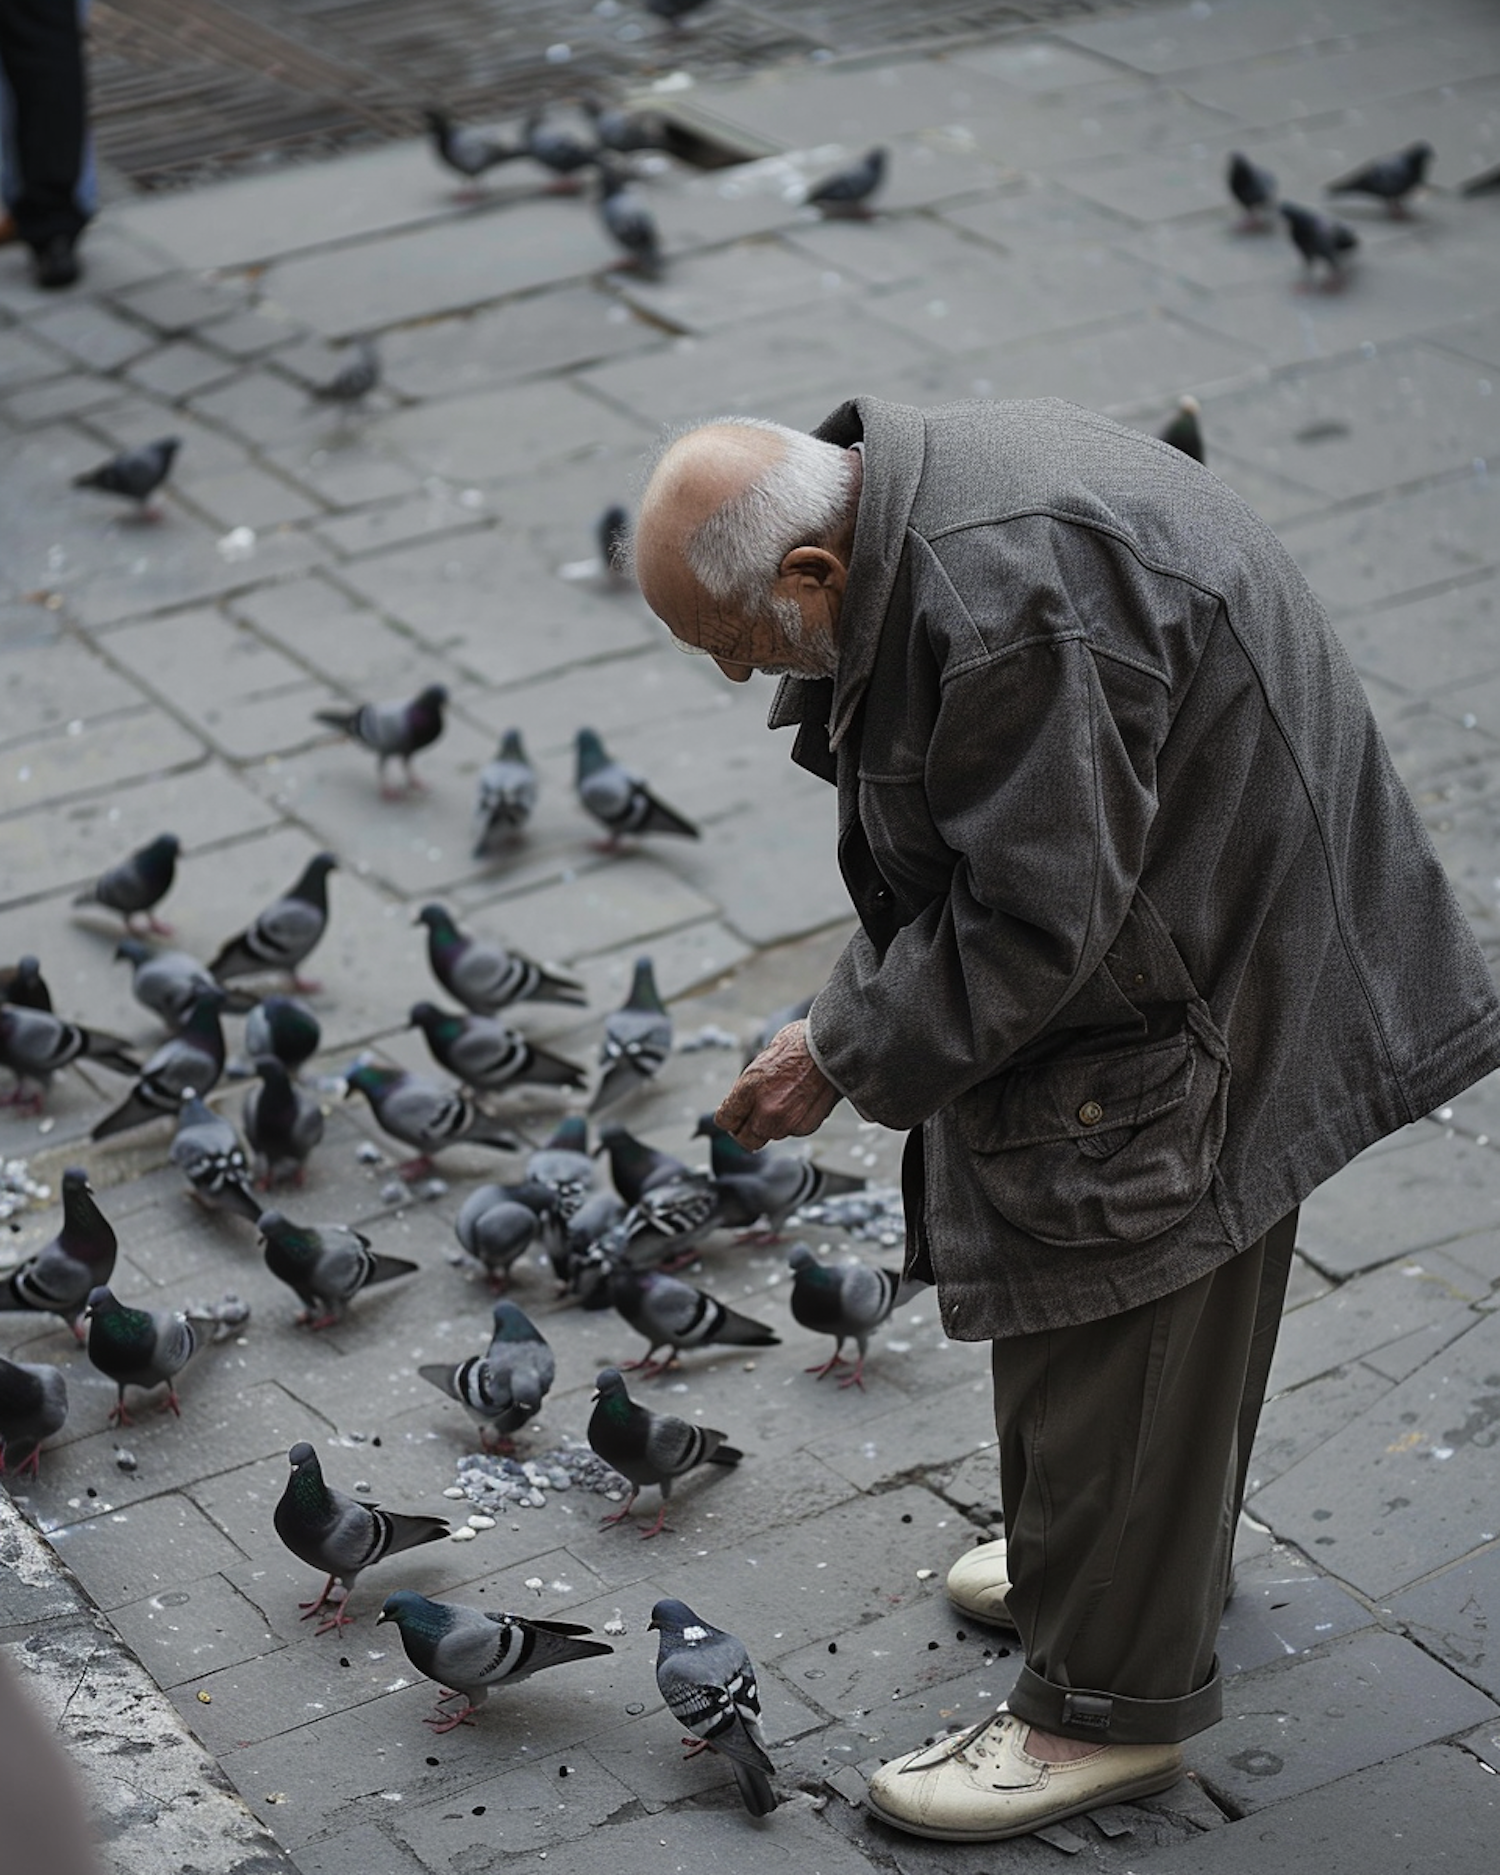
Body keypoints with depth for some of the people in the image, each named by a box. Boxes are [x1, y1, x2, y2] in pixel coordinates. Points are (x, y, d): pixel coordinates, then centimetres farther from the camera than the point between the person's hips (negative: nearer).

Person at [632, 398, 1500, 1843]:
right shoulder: (920, 494, 0)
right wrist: (854, 1020, 2)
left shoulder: (1007, 600, -34)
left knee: (1114, 1328, 1)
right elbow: (960, 849, 10)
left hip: (1189, 999, -10)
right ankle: (1162, 1549, 48)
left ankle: (1109, 1707, 16)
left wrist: (844, 1054, -18)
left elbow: (1035, 919, -29)